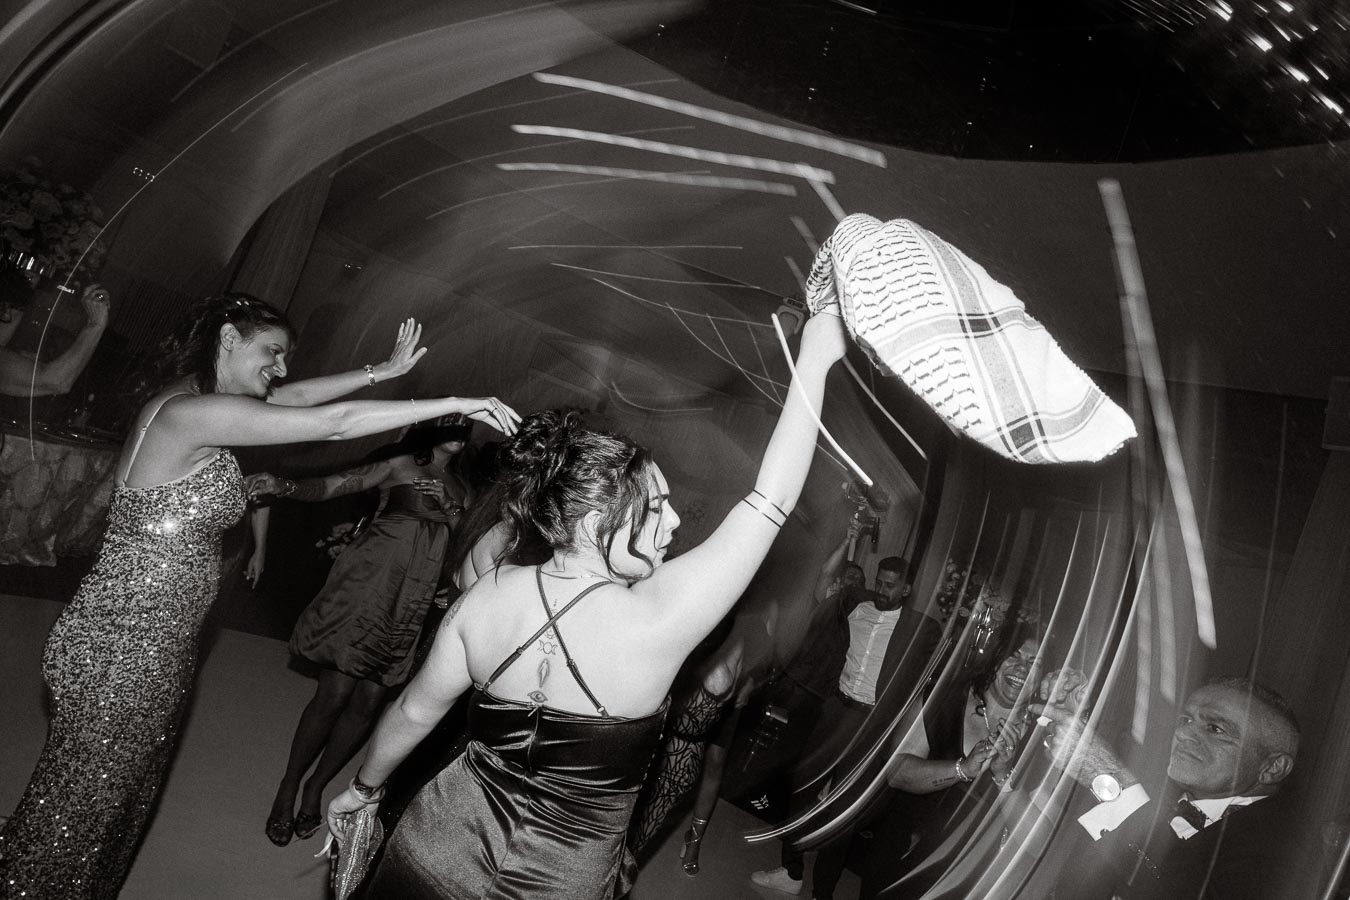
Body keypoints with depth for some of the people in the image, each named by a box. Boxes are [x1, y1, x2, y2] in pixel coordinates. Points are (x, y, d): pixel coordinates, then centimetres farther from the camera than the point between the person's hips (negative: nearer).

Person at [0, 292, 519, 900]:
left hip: (151, 645, 9)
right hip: (126, 647, -9)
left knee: (121, 798, 20)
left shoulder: (183, 403, 8)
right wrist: (453, 404, -18)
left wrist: (382, 371, 16)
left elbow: (289, 398, 17)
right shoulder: (193, 412, -21)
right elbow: (335, 423, -24)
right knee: (85, 805, 8)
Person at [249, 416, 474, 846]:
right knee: (335, 693, -5)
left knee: (368, 703, 4)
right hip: (368, 588, -4)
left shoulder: (462, 491, 12)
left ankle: (315, 788, 25)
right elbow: (332, 485, -13)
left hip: (411, 607, 4)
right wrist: (284, 486, -29)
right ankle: (288, 789, 16)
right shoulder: (401, 464, -2)